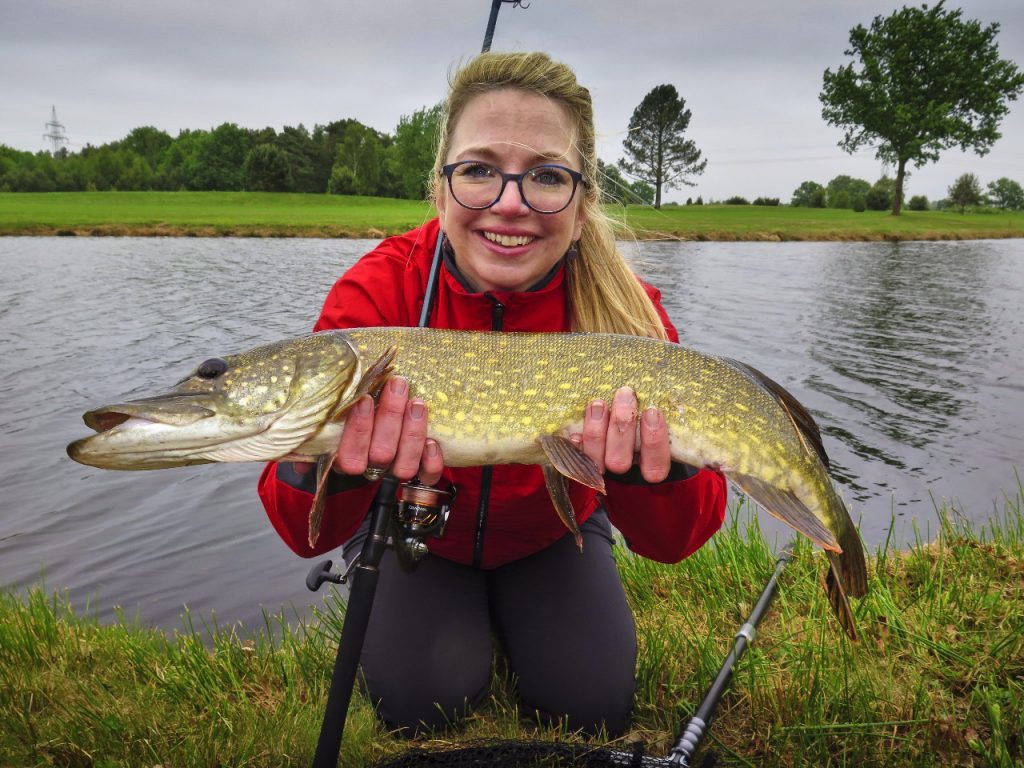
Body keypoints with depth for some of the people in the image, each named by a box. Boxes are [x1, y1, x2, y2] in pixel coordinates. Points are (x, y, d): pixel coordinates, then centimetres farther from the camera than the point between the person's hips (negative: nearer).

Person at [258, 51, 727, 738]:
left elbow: (673, 540, -28)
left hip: (552, 534, 1)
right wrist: (324, 471, -55)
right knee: (422, 703, -13)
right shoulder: (379, 289, -29)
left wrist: (654, 472, -50)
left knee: (592, 708, -7)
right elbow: (307, 533, -32)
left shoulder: (622, 309, -26)